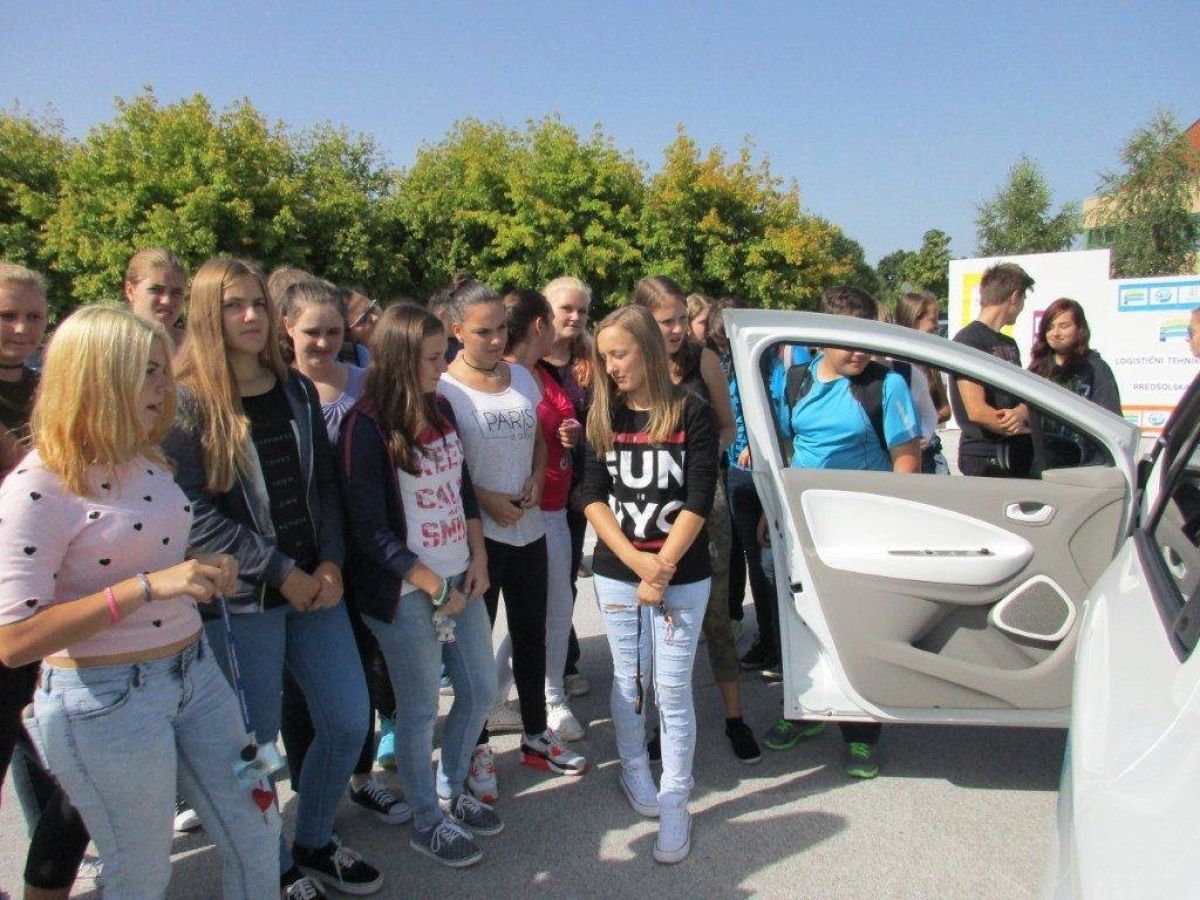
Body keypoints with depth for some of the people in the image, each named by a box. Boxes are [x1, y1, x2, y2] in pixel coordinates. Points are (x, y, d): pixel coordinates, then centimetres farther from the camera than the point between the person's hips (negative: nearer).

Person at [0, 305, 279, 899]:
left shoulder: (147, 463, 5)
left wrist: (203, 574, 4)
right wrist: (148, 586, -28)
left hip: (195, 672, 7)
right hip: (106, 702, -7)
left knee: (256, 838, 16)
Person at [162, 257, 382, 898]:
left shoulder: (297, 390, 8)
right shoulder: (186, 403, -8)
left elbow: (325, 483, 9)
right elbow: (194, 512, -15)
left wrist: (330, 563, -4)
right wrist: (280, 570, -15)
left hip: (315, 585, 6)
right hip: (241, 600, -5)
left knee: (349, 722, 11)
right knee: (256, 743, 8)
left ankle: (313, 843, 35)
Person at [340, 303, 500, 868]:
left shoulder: (442, 410, 6)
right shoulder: (368, 426, -15)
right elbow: (370, 530, -16)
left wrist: (478, 558, 3)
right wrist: (433, 587, -14)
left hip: (461, 578, 7)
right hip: (404, 590, -7)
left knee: (480, 690, 15)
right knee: (420, 708, 7)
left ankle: (452, 790, 39)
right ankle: (427, 822, 29)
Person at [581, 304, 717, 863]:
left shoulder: (692, 414, -5)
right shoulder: (603, 418, 3)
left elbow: (698, 502, -10)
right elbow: (593, 499, -3)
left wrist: (662, 569, -15)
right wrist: (637, 563, -14)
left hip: (682, 576, -2)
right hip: (616, 575, 3)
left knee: (673, 690, 2)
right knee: (627, 682, 14)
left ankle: (674, 804, 17)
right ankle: (634, 773, 36)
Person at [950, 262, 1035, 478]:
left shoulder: (1009, 344, 18)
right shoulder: (968, 341, -11)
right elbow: (977, 411, -19)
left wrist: (1020, 413, -11)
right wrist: (1026, 429, -7)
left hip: (1020, 456, 8)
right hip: (985, 460, -8)